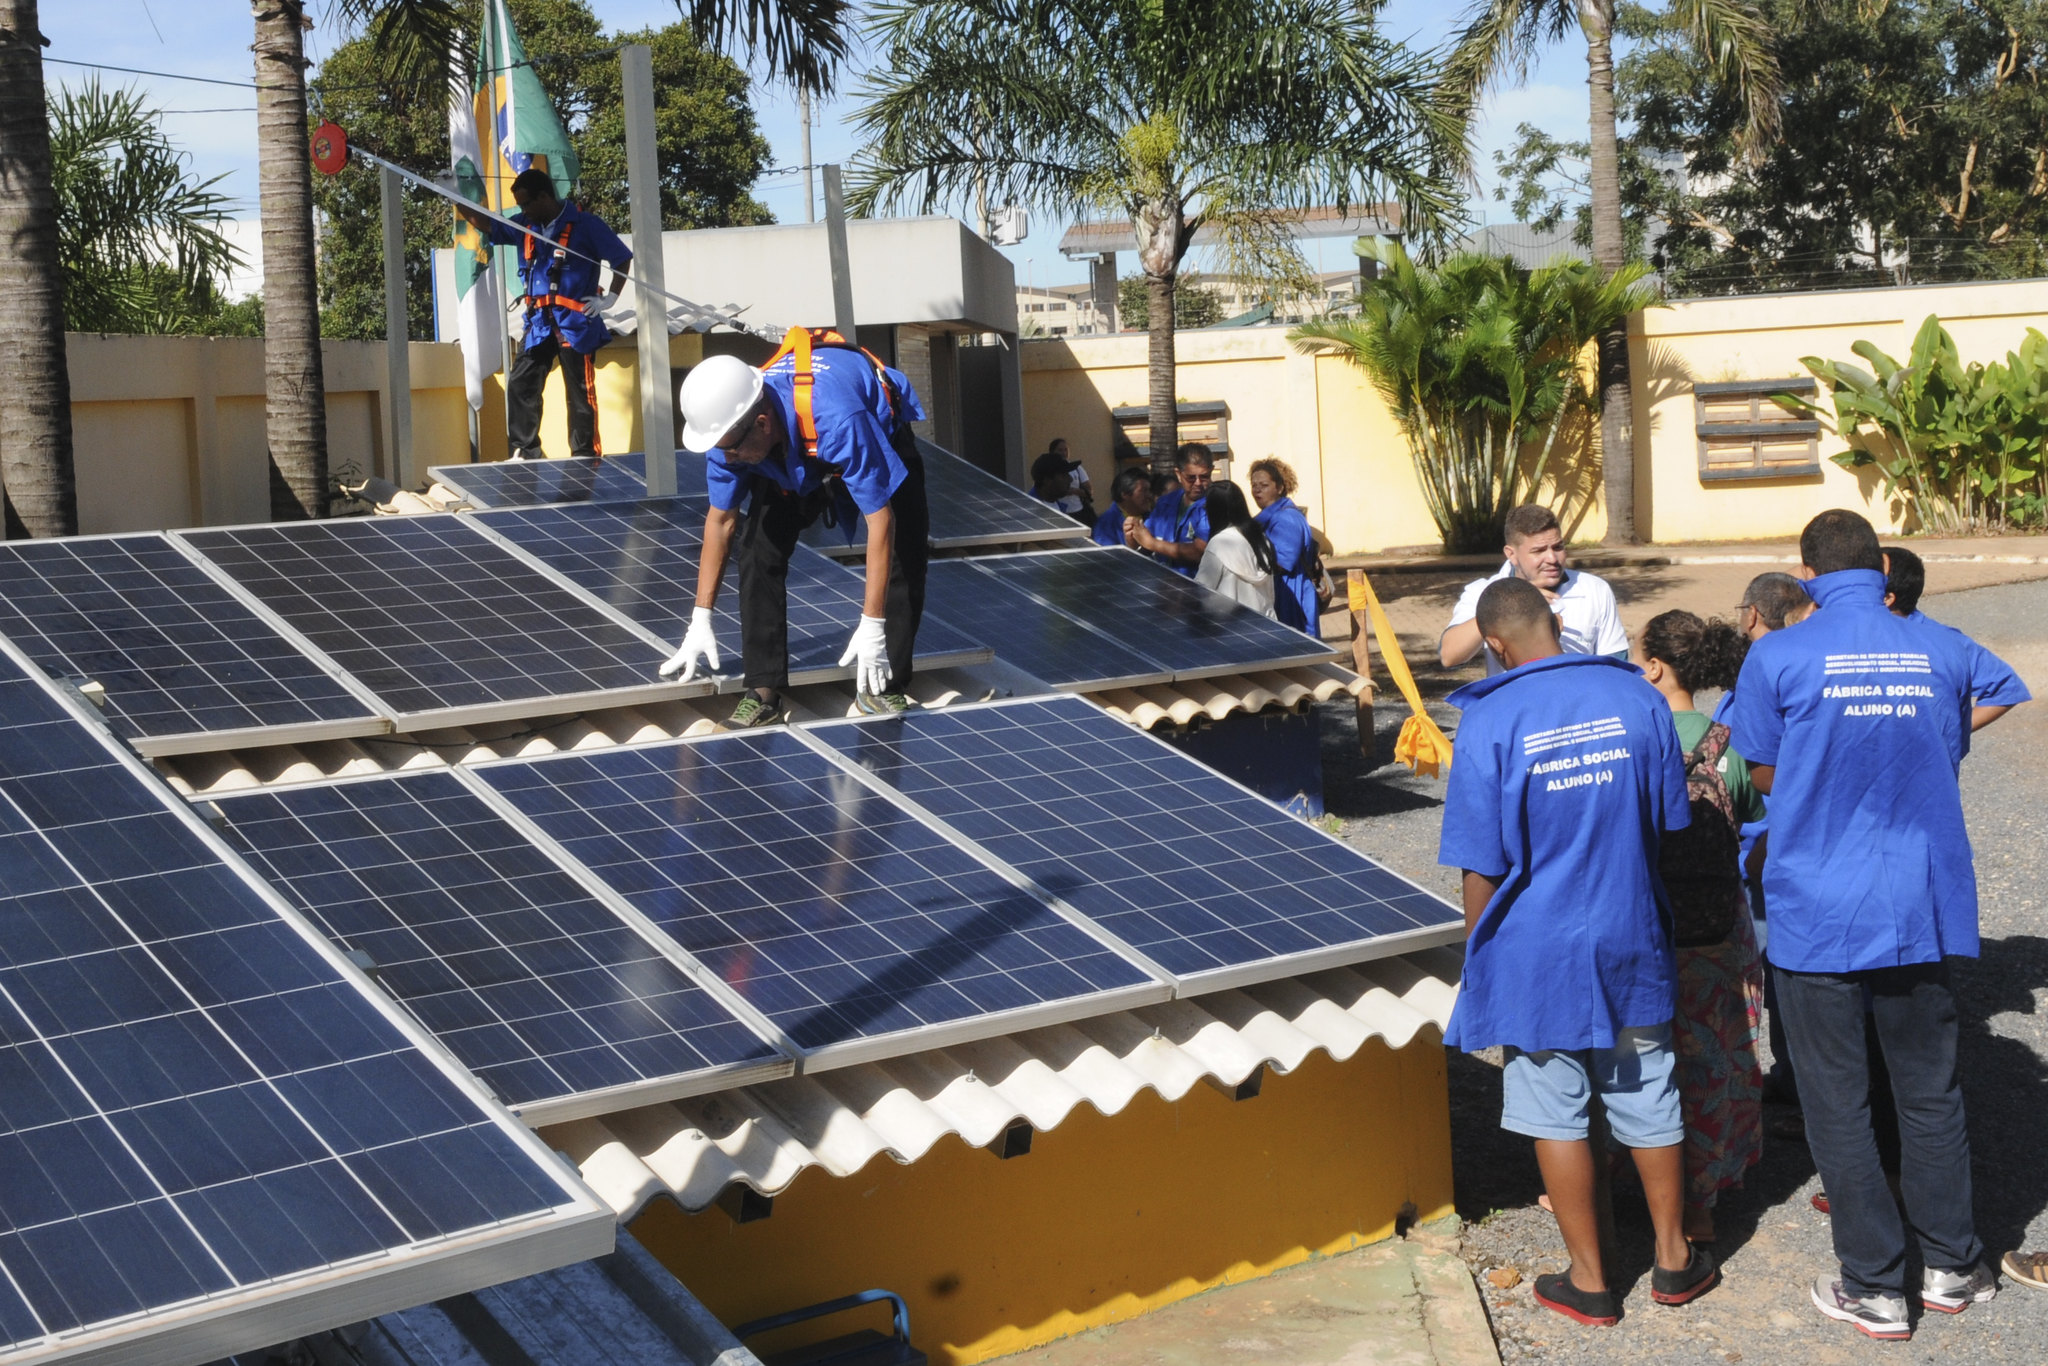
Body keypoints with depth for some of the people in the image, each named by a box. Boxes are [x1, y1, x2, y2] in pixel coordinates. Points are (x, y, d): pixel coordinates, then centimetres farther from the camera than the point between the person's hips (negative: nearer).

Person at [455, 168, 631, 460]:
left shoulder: (585, 225, -6)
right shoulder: (526, 227, 11)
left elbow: (622, 259, -2)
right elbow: (485, 224, 19)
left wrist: (609, 298, -6)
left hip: (575, 323, -6)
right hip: (539, 323, 6)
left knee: (580, 391, -1)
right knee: (520, 384, 2)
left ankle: (586, 457, 5)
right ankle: (524, 452, 10)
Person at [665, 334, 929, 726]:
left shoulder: (836, 421, -48)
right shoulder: (729, 426, -30)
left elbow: (880, 520, -41)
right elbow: (721, 520, -12)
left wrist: (872, 626, -39)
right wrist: (700, 622, -9)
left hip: (882, 433, -4)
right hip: (790, 456, 4)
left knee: (903, 553, -17)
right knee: (759, 547, -13)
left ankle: (883, 685, -2)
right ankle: (764, 690, -6)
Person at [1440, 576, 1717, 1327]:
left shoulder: (1491, 722, -17)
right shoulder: (1637, 698, -6)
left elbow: (1482, 870, -13)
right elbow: (1671, 823, 4)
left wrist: (1479, 961, 1)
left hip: (1538, 953, -3)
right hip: (1631, 942, 4)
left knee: (1557, 1116, 11)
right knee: (1648, 1101, 18)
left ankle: (1589, 1280, 21)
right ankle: (1674, 1259, 33)